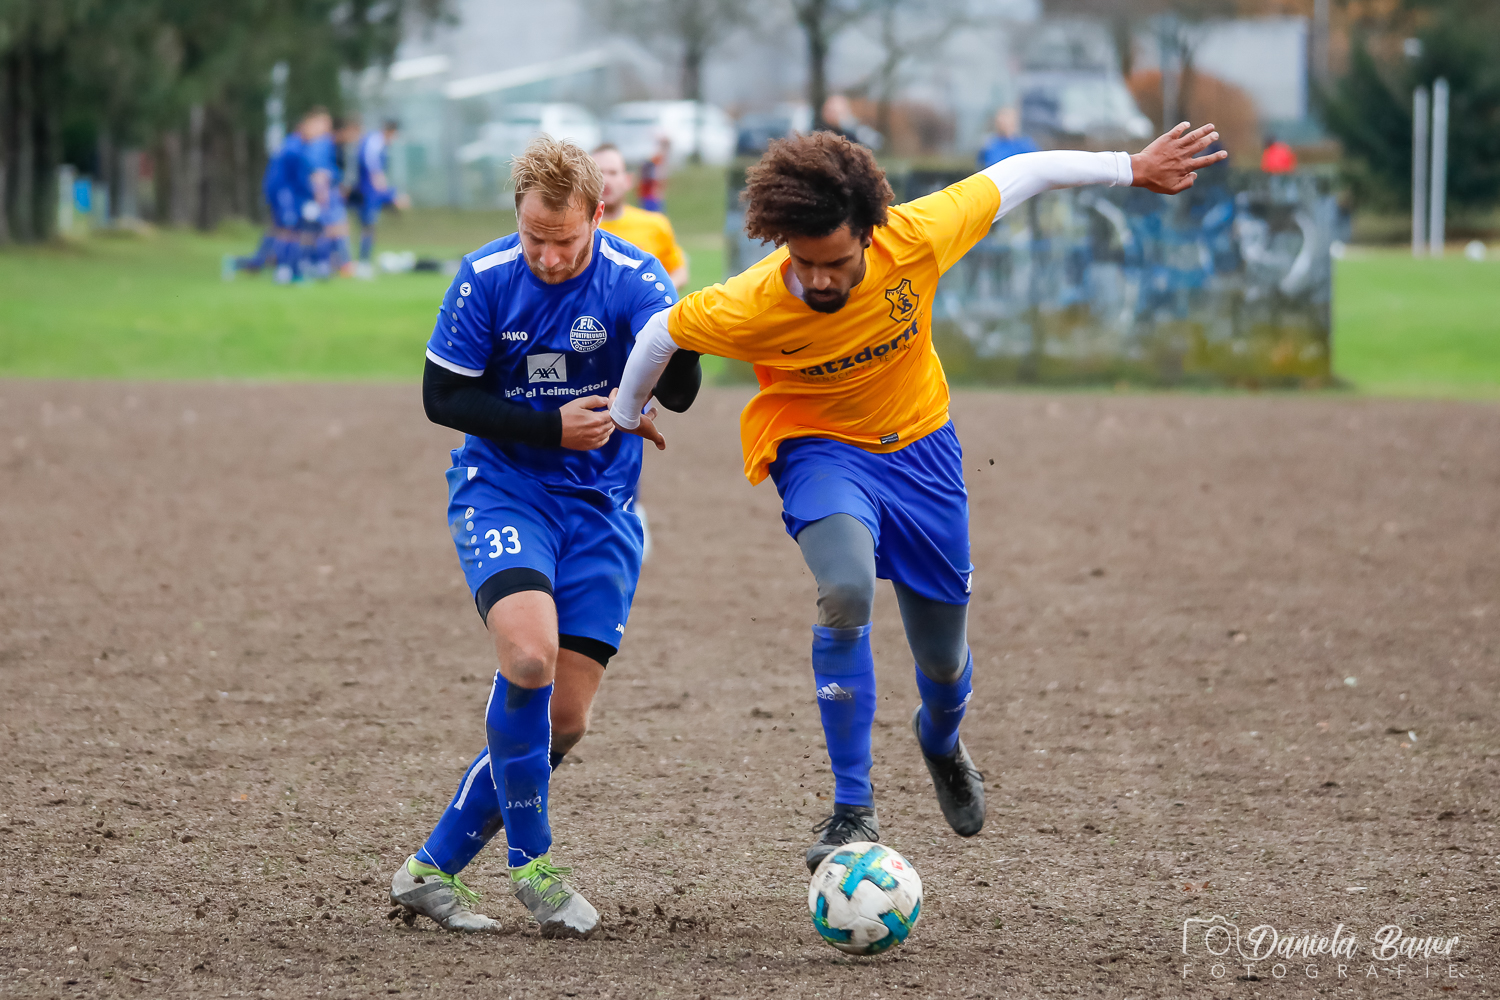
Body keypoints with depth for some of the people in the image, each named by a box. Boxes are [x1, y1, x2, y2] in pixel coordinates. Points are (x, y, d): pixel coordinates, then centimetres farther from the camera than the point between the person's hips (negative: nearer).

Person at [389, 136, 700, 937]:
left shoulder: (633, 279, -12)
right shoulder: (485, 279, -11)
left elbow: (681, 394, -23)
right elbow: (442, 397, -5)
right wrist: (551, 428, -16)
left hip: (600, 509, 2)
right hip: (501, 490, -2)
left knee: (565, 717, -1)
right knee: (529, 654, -27)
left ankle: (434, 869, 12)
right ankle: (531, 865, -11)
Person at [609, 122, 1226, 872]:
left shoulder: (915, 239, -27)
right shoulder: (747, 310, -29)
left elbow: (1016, 176, -14)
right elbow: (663, 332, -9)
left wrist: (1133, 169, -4)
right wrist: (626, 415, 9)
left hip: (917, 440, 3)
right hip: (819, 446, -3)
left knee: (944, 661, 11)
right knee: (846, 592, -34)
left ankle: (940, 740, 51)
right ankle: (853, 809, -22)